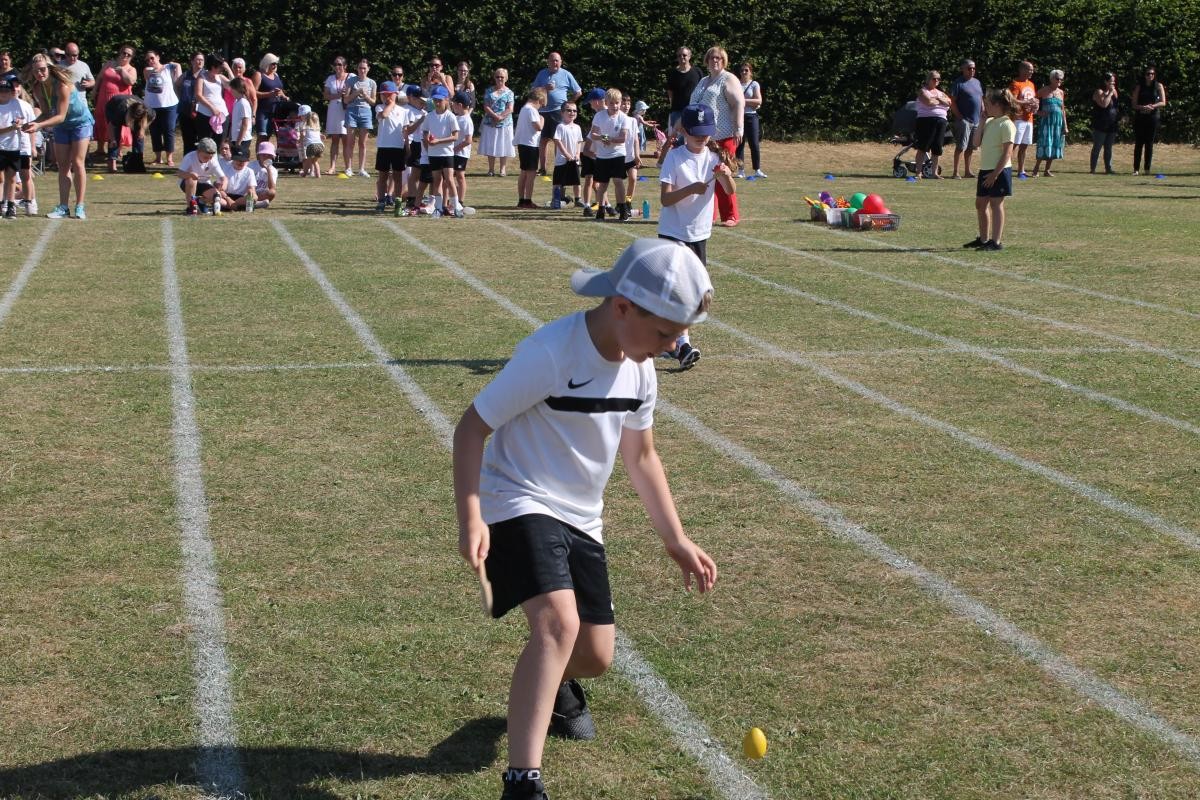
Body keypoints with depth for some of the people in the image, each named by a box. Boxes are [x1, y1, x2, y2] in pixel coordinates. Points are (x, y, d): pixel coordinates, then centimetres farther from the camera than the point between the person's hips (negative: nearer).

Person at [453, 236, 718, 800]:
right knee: (558, 621, -30)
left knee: (595, 656, 10)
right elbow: (472, 425, -18)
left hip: (581, 520, 7)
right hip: (520, 504, -7)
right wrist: (470, 520, -25)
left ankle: (556, 685, 48)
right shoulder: (550, 353, -23)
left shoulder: (639, 369, 1)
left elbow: (640, 456, 15)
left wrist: (676, 539, 14)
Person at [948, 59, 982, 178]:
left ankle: (967, 171, 17)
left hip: (976, 120, 7)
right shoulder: (958, 83, -5)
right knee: (961, 146, -9)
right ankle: (956, 172, -8)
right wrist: (959, 117, -14)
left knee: (970, 148, 10)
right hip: (964, 120, -7)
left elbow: (981, 100, 22)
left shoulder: (977, 82, 17)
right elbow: (952, 102, -9)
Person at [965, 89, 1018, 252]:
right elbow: (977, 142, 5)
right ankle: (983, 239, 27)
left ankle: (996, 242, -1)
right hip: (985, 170, 9)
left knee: (996, 204, -5)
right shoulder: (989, 122, 12)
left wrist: (995, 174, -22)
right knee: (980, 204, 15)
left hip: (999, 171, -9)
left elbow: (1007, 153, -18)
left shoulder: (1006, 124, -13)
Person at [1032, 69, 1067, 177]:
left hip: (1058, 122, 5)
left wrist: (1065, 126, 13)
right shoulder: (1043, 91, 0)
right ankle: (1036, 169, -3)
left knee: (1054, 146, 4)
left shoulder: (1061, 92, 14)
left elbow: (1063, 110, 16)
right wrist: (1039, 112, -14)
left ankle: (1047, 170, 12)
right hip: (1046, 121, -5)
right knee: (1044, 144, -12)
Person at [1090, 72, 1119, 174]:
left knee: (1109, 148, 10)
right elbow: (1104, 104, -24)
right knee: (1097, 148, -3)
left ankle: (1108, 168, 14)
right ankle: (1093, 169, 0)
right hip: (1100, 126, -7)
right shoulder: (1099, 92, -9)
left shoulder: (1114, 91, 12)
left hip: (1112, 126, 7)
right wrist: (1110, 93, -18)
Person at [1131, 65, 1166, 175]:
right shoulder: (1139, 87, 4)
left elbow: (1163, 103, -2)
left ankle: (1147, 169, 5)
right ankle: (1136, 169, 1)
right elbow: (1134, 104, 1)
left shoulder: (1158, 86, 3)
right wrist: (1143, 107, -19)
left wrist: (1152, 106, -19)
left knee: (1149, 143, 1)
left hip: (1153, 117, 0)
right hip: (1140, 117, 0)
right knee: (1138, 143, -1)